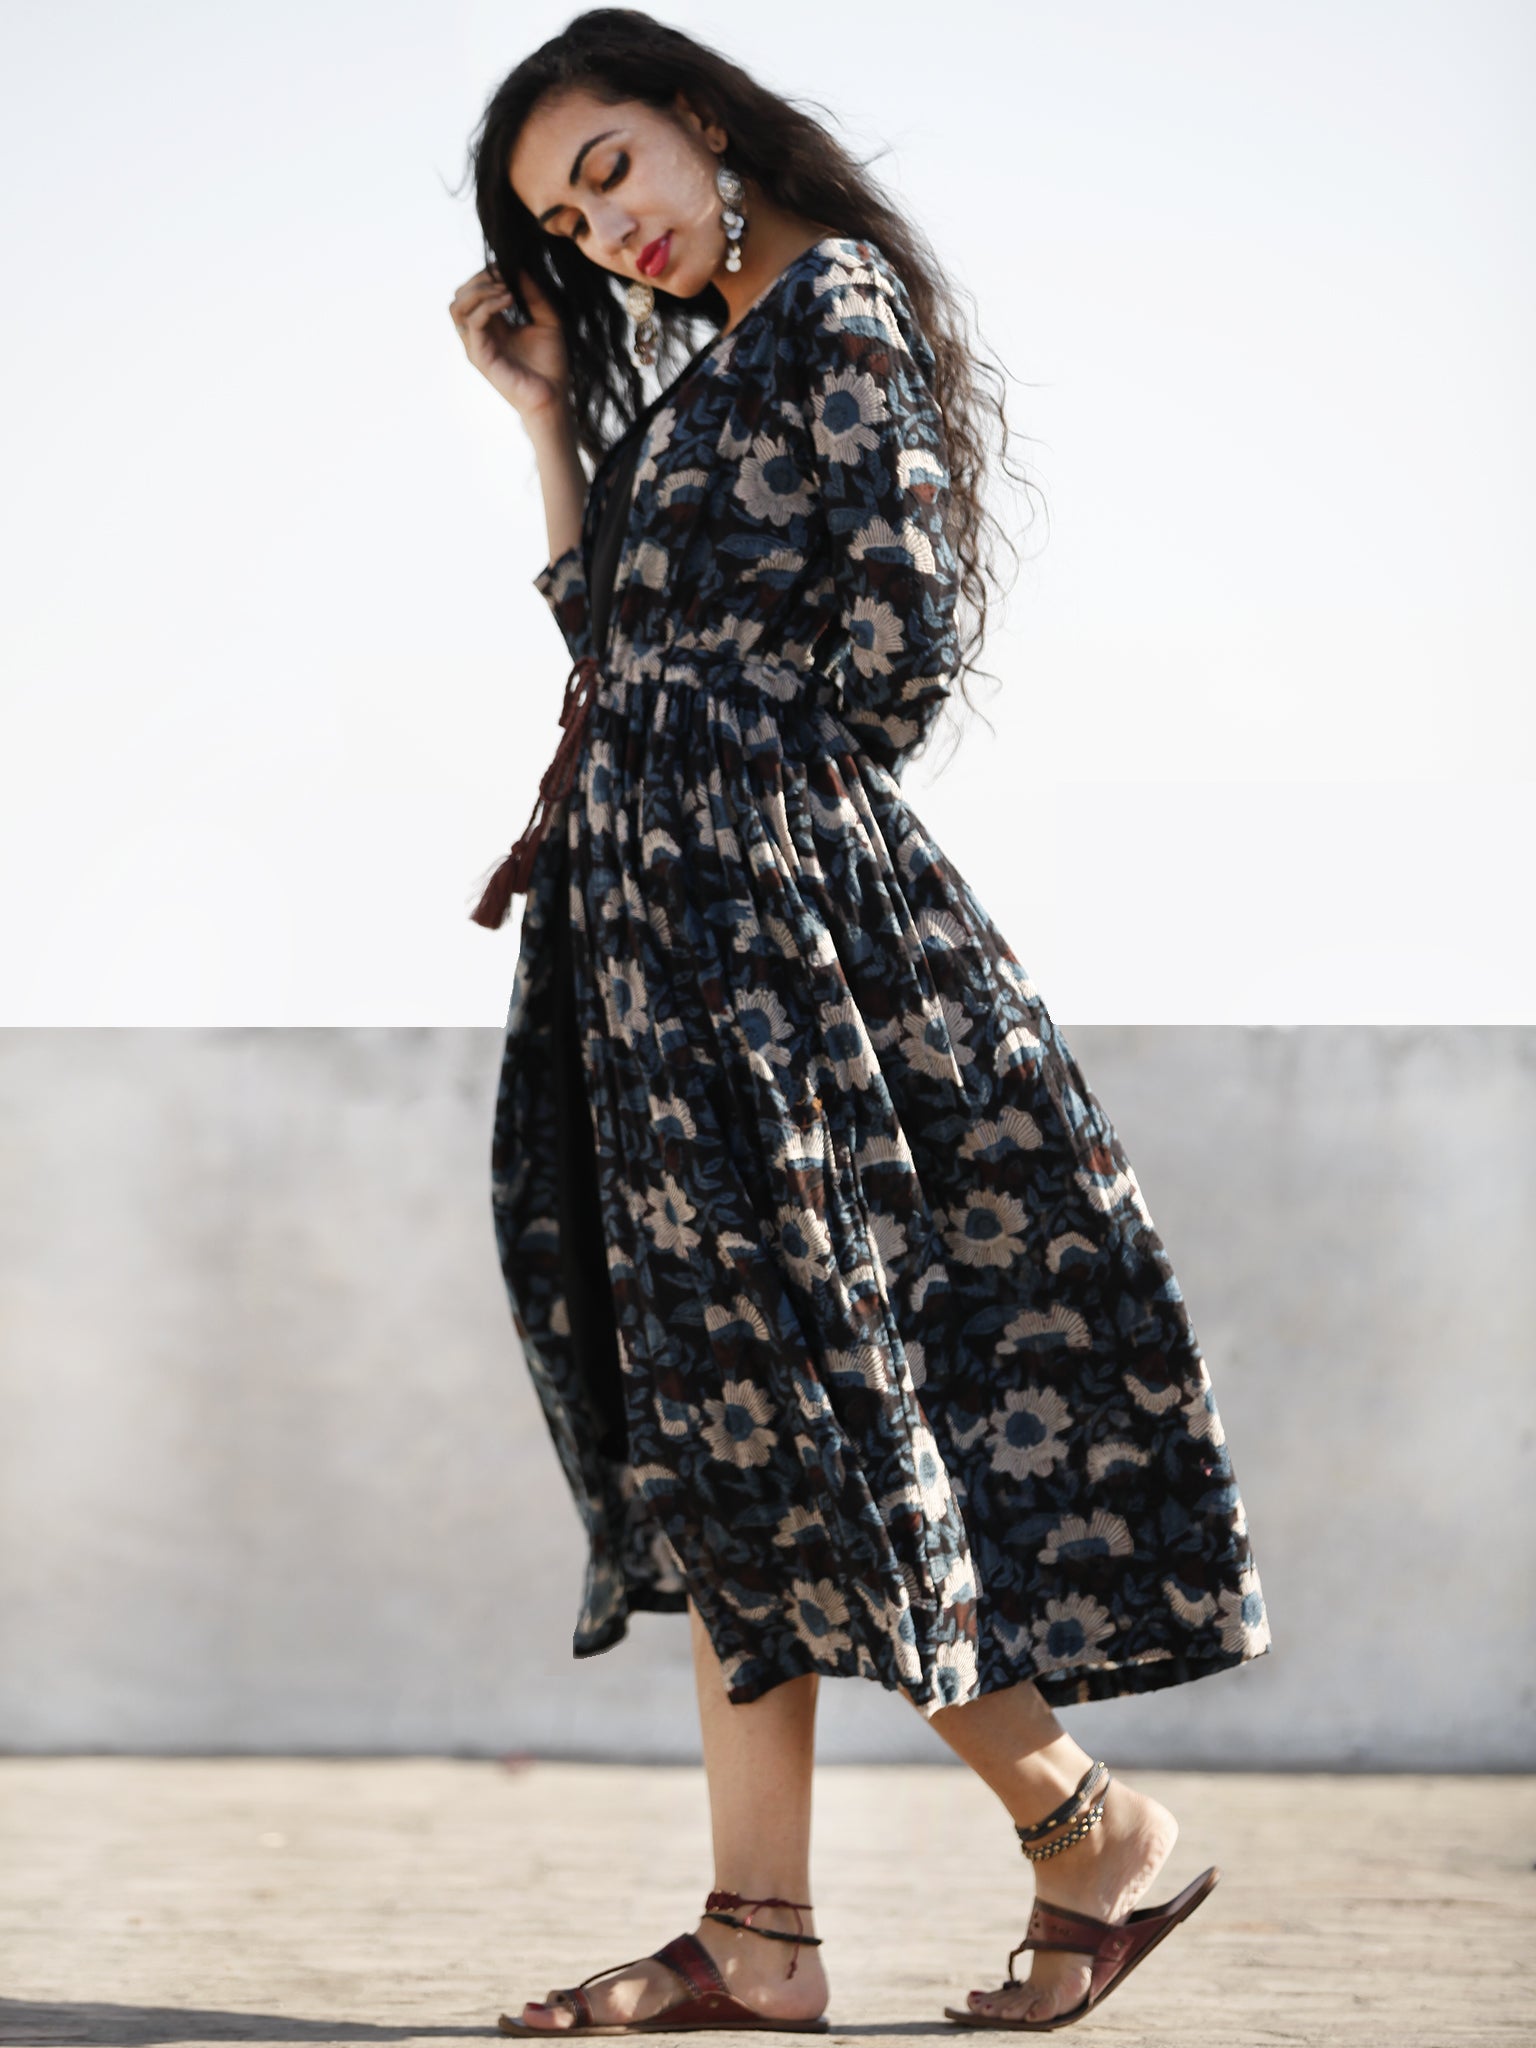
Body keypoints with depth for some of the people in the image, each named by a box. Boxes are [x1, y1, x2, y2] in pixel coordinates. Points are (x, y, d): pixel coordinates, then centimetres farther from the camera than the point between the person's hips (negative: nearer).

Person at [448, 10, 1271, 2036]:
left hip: (767, 914, -9)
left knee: (778, 1411, -8)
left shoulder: (836, 299, -6)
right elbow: (610, 631, 20)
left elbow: (901, 638, -13)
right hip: (667, 935, 9)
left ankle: (1096, 1825, 4)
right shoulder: (705, 377, 21)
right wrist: (546, 413, 19)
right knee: (726, 1426, 4)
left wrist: (756, 796, 0)